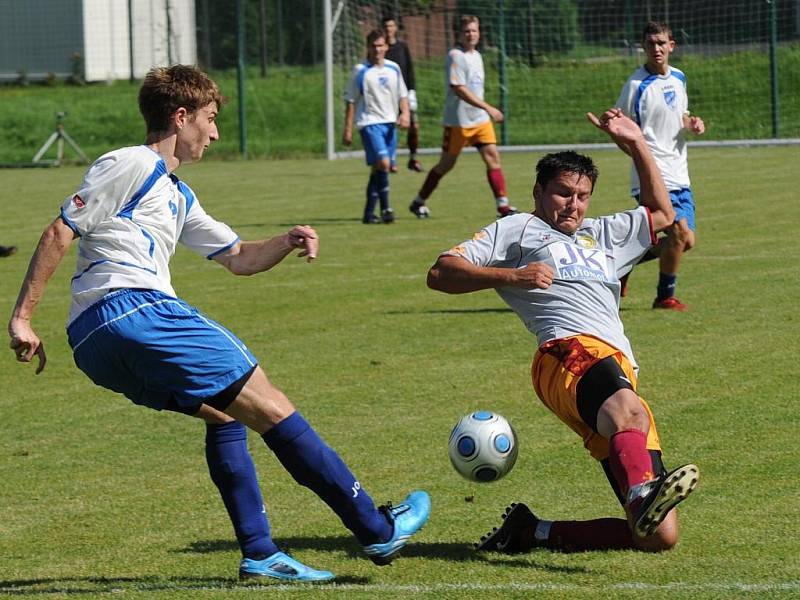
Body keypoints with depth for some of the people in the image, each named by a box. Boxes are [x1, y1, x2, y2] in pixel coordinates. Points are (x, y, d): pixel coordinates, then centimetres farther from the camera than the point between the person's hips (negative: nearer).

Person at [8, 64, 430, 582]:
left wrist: (287, 242, 13)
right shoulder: (130, 165, 1)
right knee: (269, 405, -6)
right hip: (131, 309, -10)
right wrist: (23, 317, -11)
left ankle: (259, 554, 12)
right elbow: (60, 234, -6)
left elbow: (239, 258, 33)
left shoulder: (177, 196, 29)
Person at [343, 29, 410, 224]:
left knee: (377, 169, 9)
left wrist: (405, 113, -2)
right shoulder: (360, 71, -4)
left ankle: (369, 213, 16)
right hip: (370, 123, -5)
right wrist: (347, 129, -5)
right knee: (383, 163, -21)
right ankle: (385, 208, -13)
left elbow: (402, 95, 18)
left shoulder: (393, 69, 9)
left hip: (390, 123, 5)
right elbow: (350, 101, -2)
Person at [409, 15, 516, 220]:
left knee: (493, 156, -7)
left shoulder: (477, 56, 13)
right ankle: (419, 202, 18)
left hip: (480, 119, 7)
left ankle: (502, 205, -8)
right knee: (446, 164, 3)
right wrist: (487, 107, -25)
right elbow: (459, 89, -23)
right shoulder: (455, 56, -14)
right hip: (458, 120, -7)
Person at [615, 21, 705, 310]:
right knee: (680, 231, -18)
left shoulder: (678, 77, 11)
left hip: (679, 175, 8)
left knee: (686, 241, 8)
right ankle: (665, 297, -1)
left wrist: (691, 122, 3)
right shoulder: (637, 85, -11)